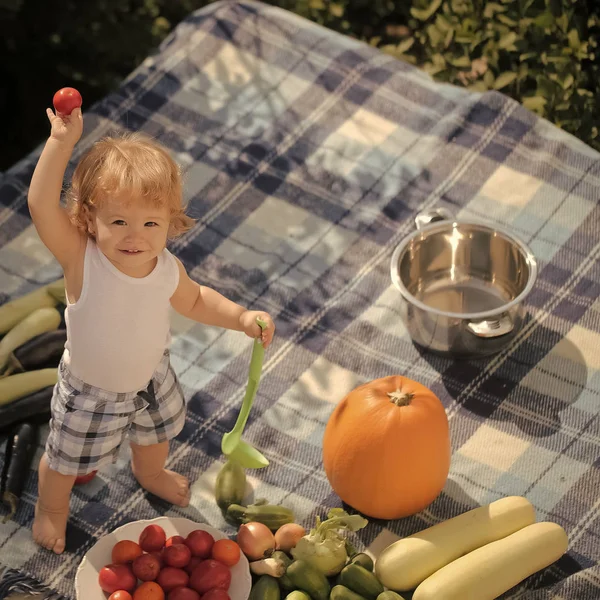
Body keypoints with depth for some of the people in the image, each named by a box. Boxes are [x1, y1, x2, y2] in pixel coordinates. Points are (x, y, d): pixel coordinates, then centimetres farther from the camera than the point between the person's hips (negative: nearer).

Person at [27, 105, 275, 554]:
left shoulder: (168, 270, -23)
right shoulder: (82, 259, -37)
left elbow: (195, 300, 0)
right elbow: (41, 204, -51)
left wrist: (242, 317, -13)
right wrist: (61, 143, -57)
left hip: (151, 379, 4)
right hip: (90, 394, -4)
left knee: (157, 436, 33)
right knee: (68, 459, 19)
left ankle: (149, 473, 68)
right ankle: (52, 508, 52)